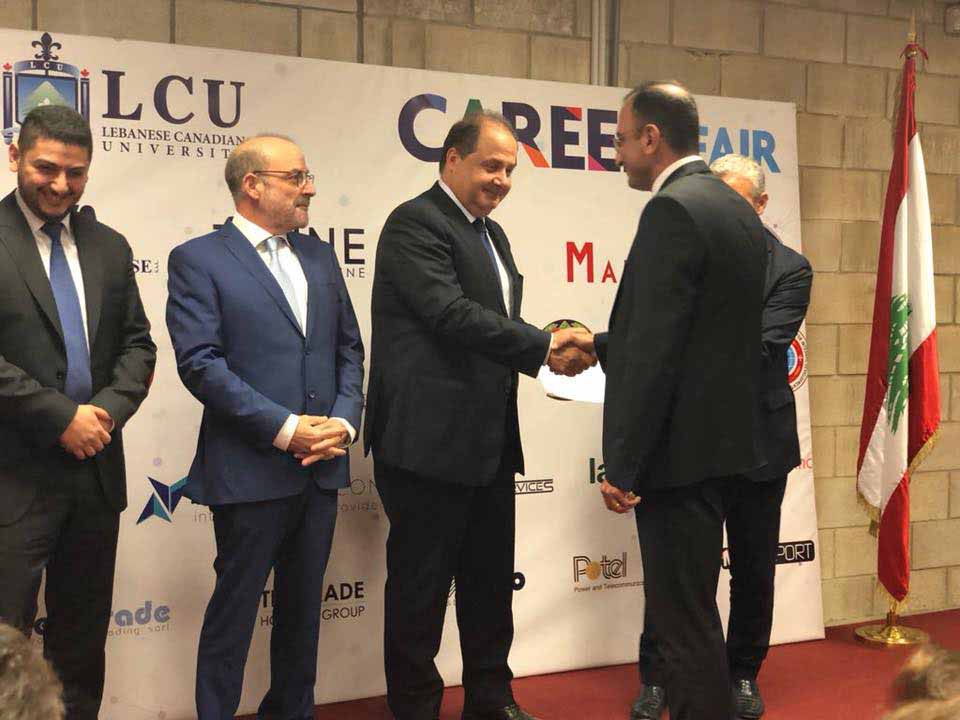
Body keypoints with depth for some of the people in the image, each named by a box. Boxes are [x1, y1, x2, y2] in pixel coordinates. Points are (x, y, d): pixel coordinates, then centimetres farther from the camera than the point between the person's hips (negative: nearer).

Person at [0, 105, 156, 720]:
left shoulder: (109, 247, 11)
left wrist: (109, 409, -7)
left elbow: (137, 345, 11)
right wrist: (61, 417, -15)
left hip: (96, 466, 5)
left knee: (84, 636, 16)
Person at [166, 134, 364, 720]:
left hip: (320, 465, 6)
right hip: (250, 469, -6)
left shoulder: (319, 255, 13)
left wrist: (344, 421, -4)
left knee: (303, 605, 17)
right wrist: (285, 429, -17)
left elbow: (349, 348, 13)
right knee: (236, 606, 4)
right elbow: (200, 363, -15)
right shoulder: (198, 259, -6)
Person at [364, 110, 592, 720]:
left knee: (491, 579, 17)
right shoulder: (415, 223, -11)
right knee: (421, 583, 3)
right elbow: (451, 313, -21)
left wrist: (550, 344, -2)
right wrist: (543, 347, -20)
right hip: (429, 439, -9)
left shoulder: (491, 233, 18)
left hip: (487, 441, 9)